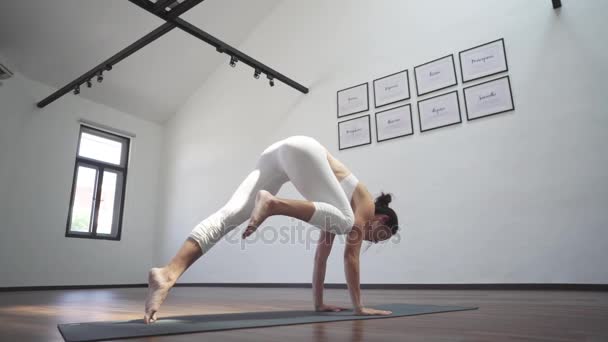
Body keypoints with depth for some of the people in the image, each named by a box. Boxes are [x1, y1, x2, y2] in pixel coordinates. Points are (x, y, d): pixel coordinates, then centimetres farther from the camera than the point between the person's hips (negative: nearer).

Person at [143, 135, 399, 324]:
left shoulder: (338, 209, 31)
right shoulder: (366, 206, 15)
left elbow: (321, 255, 29)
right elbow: (351, 256, 4)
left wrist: (319, 303, 32)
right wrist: (358, 306, 9)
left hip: (277, 154, 7)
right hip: (300, 149, -7)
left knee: (230, 215, -15)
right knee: (344, 220, -17)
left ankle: (168, 273, -32)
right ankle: (273, 203, -31)